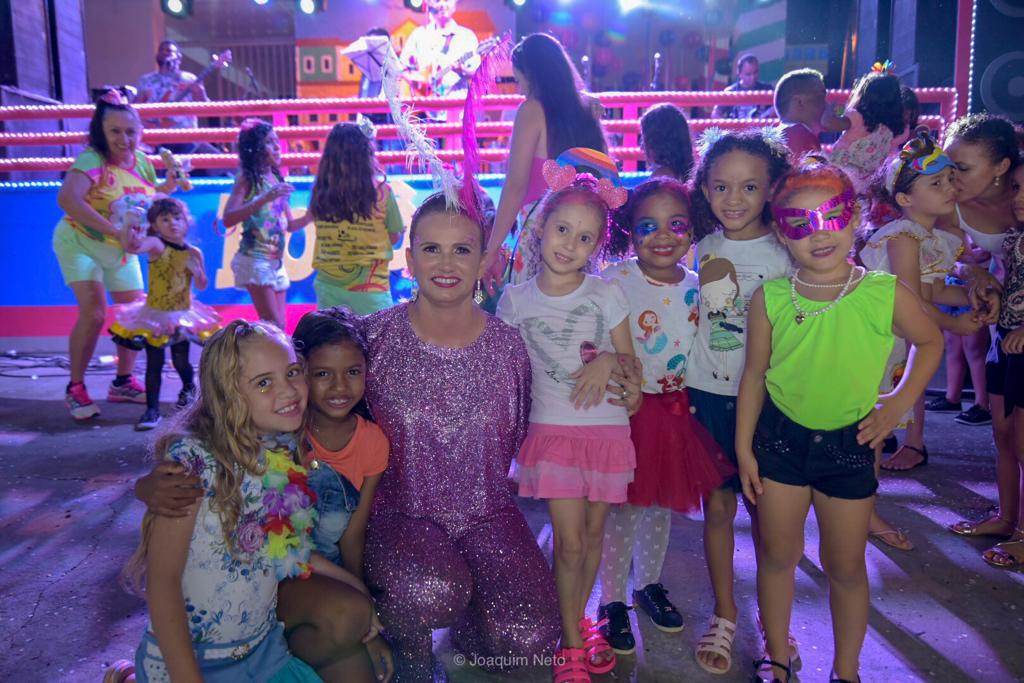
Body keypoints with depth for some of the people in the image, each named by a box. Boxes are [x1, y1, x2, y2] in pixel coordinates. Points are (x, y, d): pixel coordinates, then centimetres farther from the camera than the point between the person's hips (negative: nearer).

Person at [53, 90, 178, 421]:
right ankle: (75, 388, -2)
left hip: (122, 250, 6)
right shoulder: (92, 160, -26)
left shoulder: (142, 162, -6)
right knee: (94, 312, -19)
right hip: (81, 242, -6)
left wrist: (167, 187, -11)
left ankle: (123, 382, 22)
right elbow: (67, 199, -43)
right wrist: (117, 231, -48)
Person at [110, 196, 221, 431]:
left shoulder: (193, 253, -1)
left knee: (181, 361, 10)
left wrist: (196, 270, -15)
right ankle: (152, 410, 9)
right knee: (154, 363, 0)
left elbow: (202, 286, 5)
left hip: (182, 316, 2)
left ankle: (188, 388, 42)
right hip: (154, 315, -2)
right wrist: (128, 225, -50)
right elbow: (131, 246, -33)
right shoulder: (155, 245, -12)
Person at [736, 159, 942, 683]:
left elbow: (929, 342, 6)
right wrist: (744, 447, -1)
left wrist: (899, 402, -4)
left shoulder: (885, 294, -13)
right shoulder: (769, 300, -11)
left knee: (846, 566, 13)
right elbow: (754, 374, -3)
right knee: (777, 555, 14)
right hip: (781, 438, 1)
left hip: (850, 444, 0)